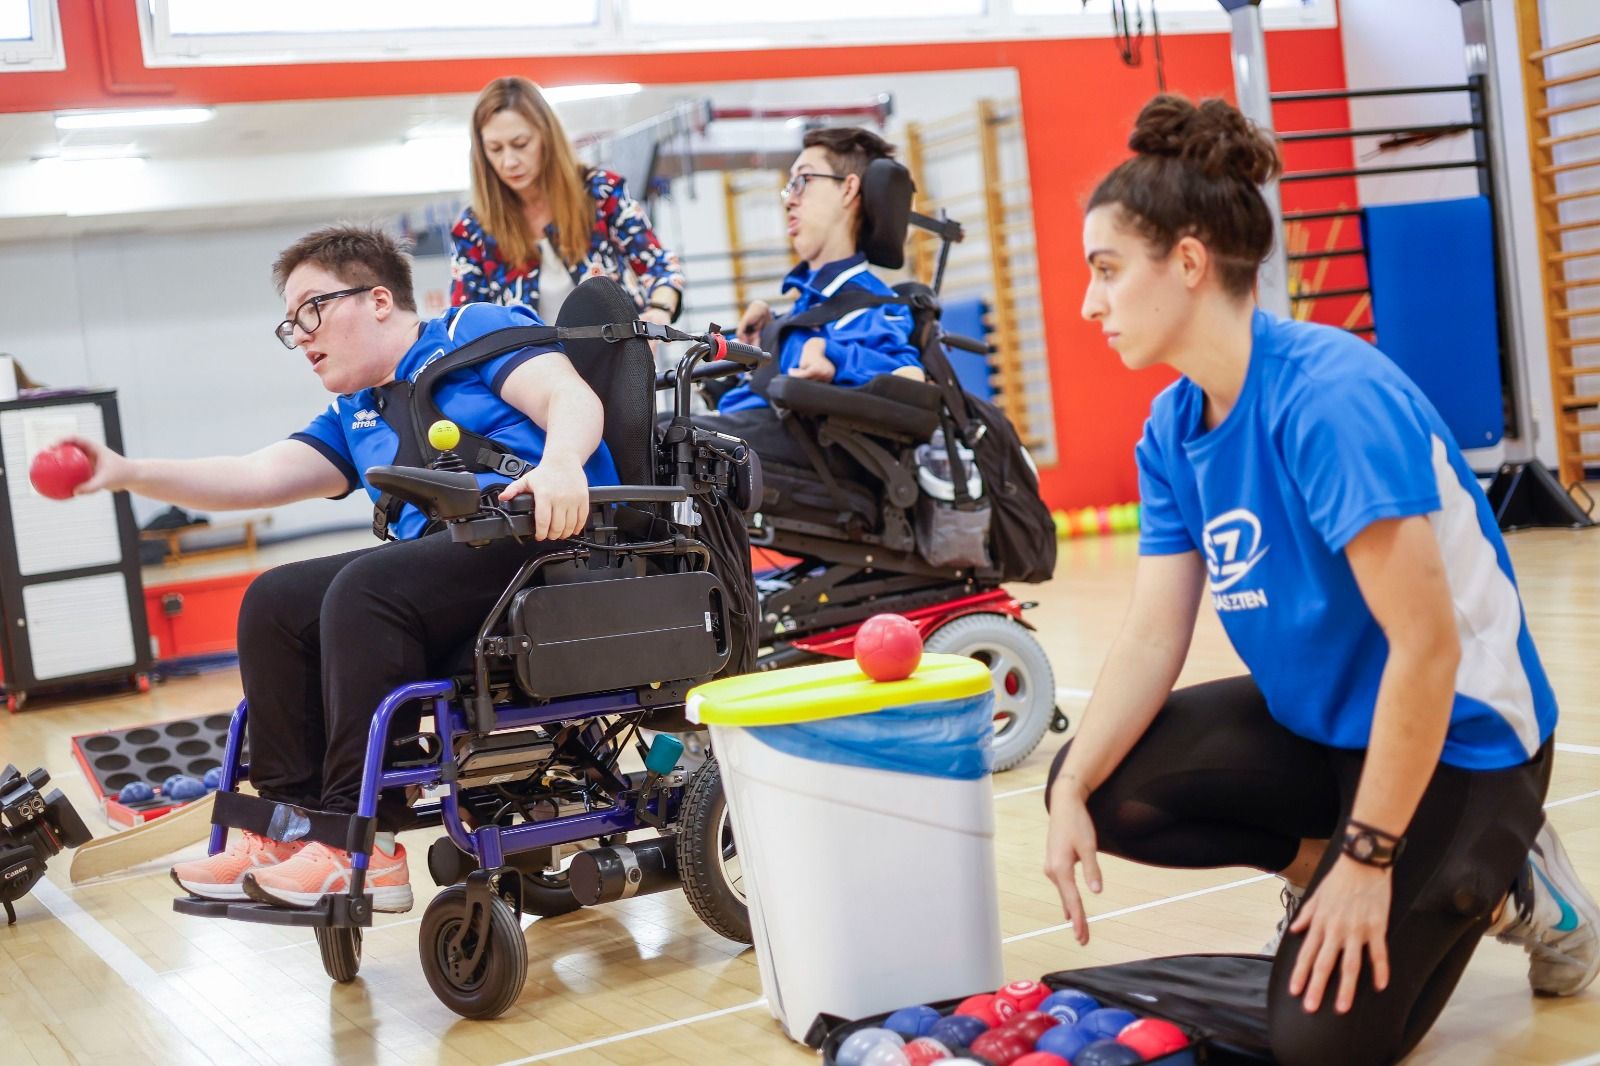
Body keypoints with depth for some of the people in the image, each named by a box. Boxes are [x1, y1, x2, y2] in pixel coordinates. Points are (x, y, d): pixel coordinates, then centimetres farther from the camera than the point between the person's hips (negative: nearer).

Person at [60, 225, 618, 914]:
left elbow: (573, 399, -10)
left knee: (363, 589, -29)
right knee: (273, 603, -2)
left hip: (542, 534, -8)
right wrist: (127, 474, 9)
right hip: (446, 557, 8)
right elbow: (256, 477, 20)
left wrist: (559, 462, -33)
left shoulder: (477, 332, 6)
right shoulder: (353, 417, 28)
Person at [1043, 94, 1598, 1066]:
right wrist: (1073, 788, -18)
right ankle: (1325, 862, 9)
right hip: (1322, 721, 7)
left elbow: (1426, 645, -28)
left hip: (1455, 735, -7)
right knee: (1105, 790, -9)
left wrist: (1367, 858, -24)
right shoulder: (1173, 430, -3)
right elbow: (1153, 639, -3)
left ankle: (1498, 881, 12)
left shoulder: (1332, 397, -28)